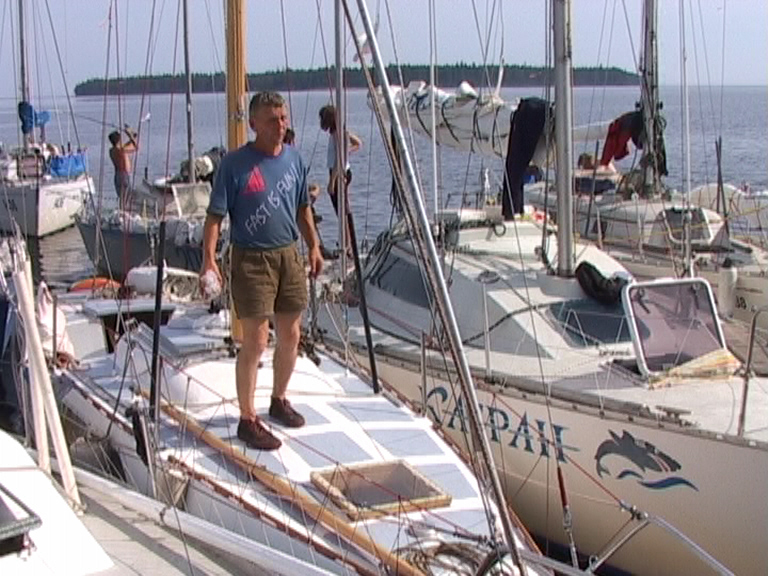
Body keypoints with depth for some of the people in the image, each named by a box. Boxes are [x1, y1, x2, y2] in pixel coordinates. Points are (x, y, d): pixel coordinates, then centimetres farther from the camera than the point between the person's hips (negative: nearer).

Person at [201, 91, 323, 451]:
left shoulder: (294, 159, 7)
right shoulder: (235, 164, -11)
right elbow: (215, 215, -12)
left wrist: (314, 247, 17)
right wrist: (209, 259, -22)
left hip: (288, 256, 6)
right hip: (252, 260, -6)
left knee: (290, 337, 14)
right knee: (255, 343, -5)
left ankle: (279, 401, 34)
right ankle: (248, 420, 5)